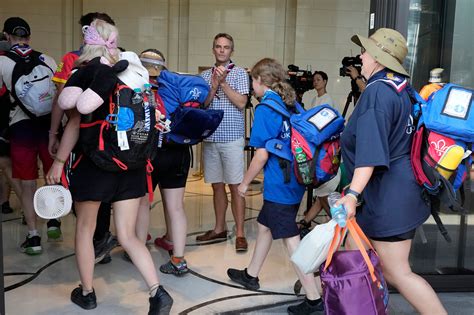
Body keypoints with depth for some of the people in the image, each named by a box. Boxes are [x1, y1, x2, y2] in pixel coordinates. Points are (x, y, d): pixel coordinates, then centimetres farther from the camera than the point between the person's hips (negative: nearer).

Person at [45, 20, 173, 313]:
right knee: (128, 236, 9)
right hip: (131, 163, 4)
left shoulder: (84, 74, -6)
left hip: (95, 162, -3)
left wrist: (58, 163, -4)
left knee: (85, 229, 17)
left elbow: (76, 123, -13)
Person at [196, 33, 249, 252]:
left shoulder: (239, 73, 2)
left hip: (232, 138, -4)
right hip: (210, 138, 4)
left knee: (235, 186, -3)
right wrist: (213, 85, -10)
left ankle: (240, 234, 3)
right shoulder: (205, 75, 12)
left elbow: (241, 103, -9)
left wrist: (223, 82, -11)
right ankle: (219, 229, 23)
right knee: (217, 185, 11)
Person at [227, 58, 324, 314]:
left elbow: (262, 155, -17)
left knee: (291, 241, -1)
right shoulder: (292, 105, 9)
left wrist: (245, 183, -4)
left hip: (279, 186, -9)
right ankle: (251, 275, 39)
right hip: (295, 181, 9)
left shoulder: (265, 108, -14)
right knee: (264, 225, 23)